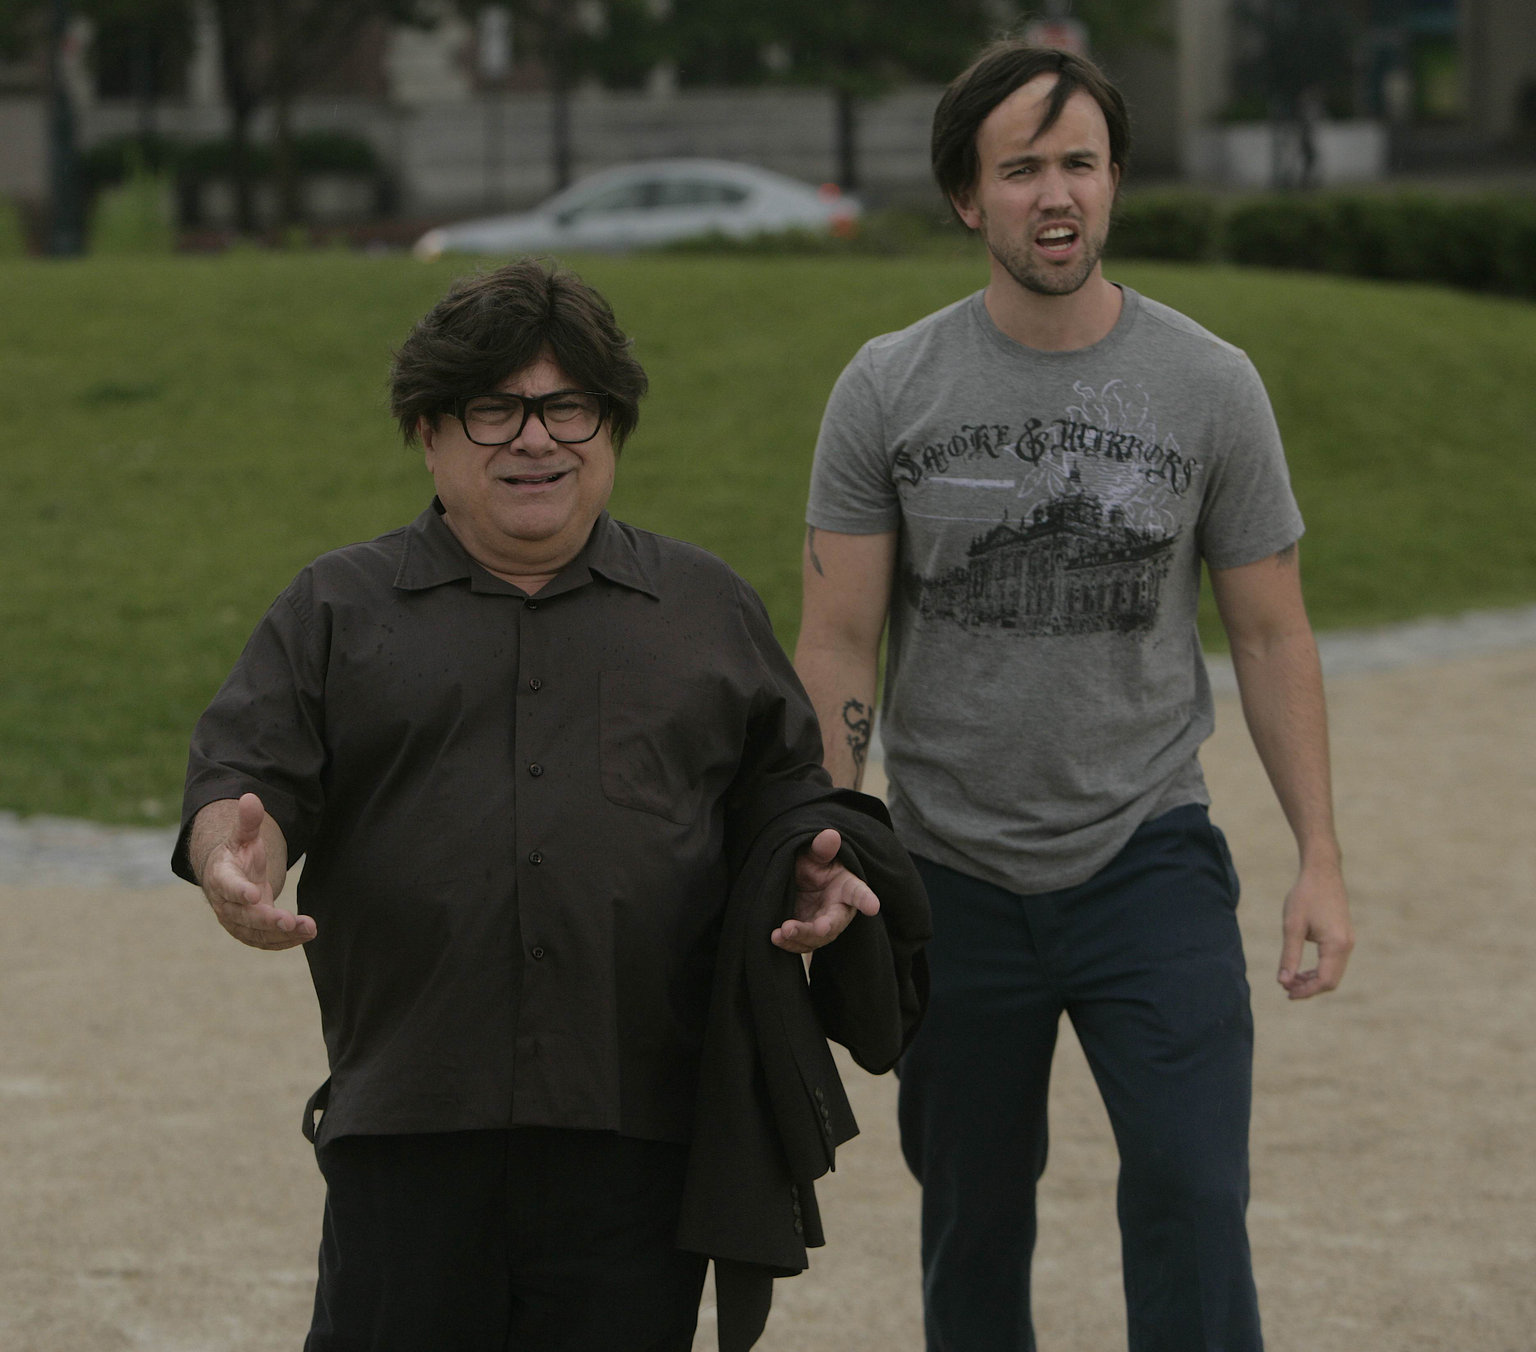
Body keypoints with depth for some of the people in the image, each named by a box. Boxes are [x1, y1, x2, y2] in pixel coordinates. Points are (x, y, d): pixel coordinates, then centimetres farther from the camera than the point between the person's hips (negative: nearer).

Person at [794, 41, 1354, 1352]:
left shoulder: (1209, 385, -2)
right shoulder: (888, 391, -2)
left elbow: (1271, 636, 3)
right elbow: (838, 648, -1)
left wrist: (1321, 859, -3)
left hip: (1147, 857, -1)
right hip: (955, 874, 1)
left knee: (1192, 1196, -14)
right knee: (973, 1222, 12)